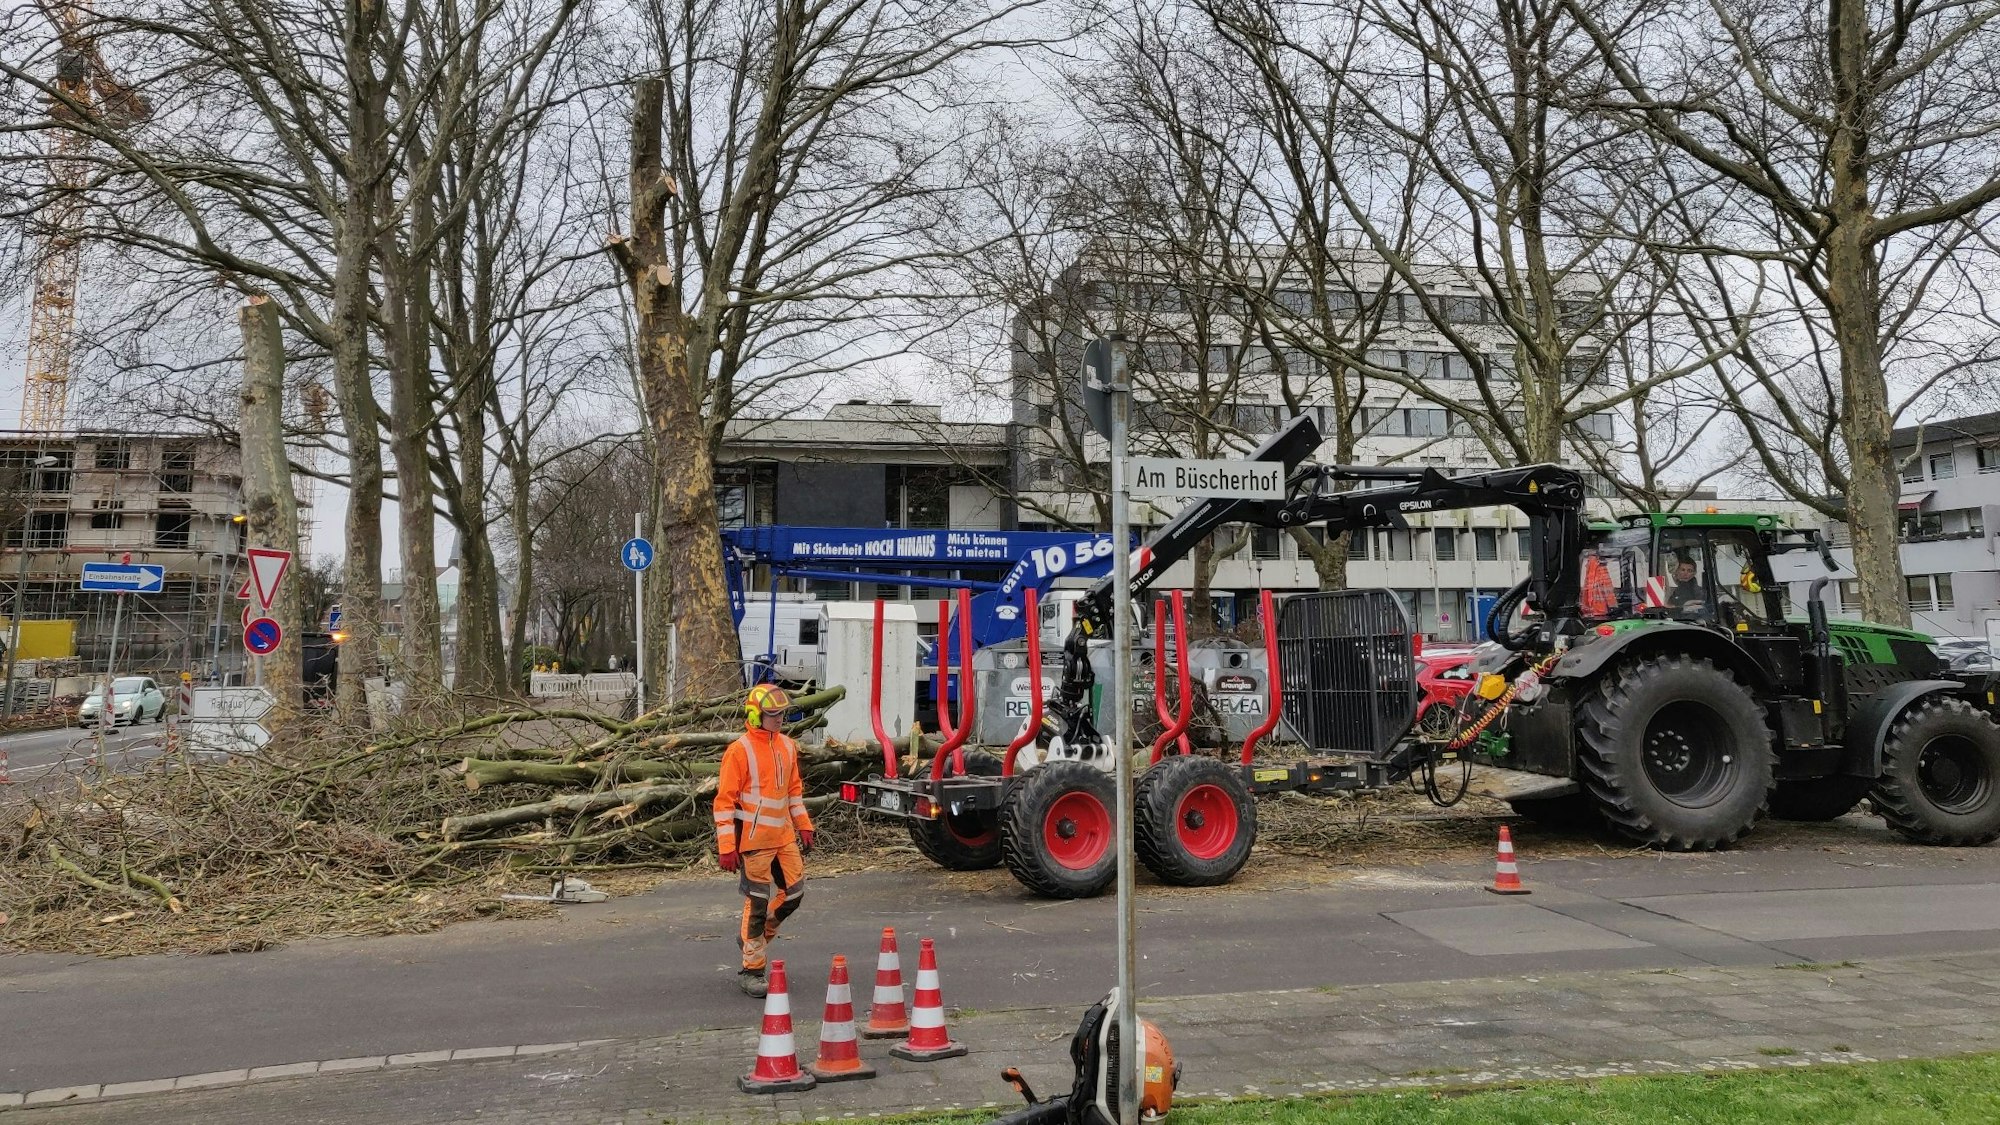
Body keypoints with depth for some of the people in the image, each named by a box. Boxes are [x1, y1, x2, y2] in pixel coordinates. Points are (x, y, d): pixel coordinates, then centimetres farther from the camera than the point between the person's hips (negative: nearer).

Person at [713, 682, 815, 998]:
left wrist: (804, 826, 16)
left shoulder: (787, 746, 8)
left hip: (784, 836, 7)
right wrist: (726, 847, -16)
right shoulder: (739, 751, -13)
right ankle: (751, 971, 12)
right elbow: (724, 801, -12)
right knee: (757, 903, -1)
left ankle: (753, 935, 33)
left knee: (794, 893, 9)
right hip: (754, 840, -7)